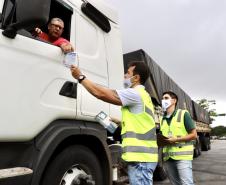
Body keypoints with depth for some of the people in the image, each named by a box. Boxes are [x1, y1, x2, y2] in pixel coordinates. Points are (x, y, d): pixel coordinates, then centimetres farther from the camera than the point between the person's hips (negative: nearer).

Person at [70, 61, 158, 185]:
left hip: (140, 156, -10)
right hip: (143, 154, 10)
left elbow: (101, 94, -19)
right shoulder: (142, 95, 19)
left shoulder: (135, 94, -13)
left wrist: (80, 77, -9)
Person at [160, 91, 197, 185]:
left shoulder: (183, 114, -3)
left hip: (182, 156, -5)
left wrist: (175, 140, -15)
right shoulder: (162, 119, 14)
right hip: (168, 157, 6)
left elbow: (194, 135, -5)